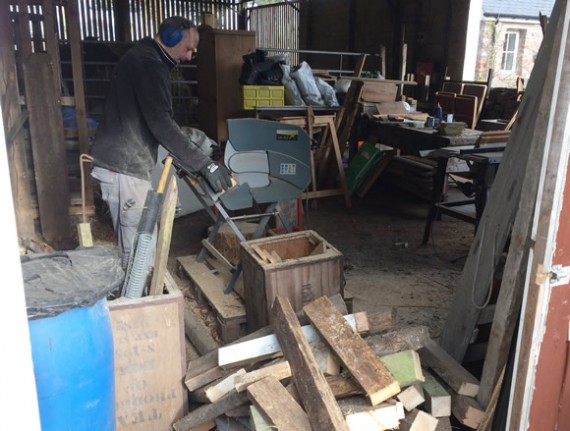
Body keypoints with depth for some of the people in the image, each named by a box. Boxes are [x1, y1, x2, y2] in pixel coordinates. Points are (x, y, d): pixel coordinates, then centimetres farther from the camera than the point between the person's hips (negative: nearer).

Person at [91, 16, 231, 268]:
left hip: (120, 161, 11)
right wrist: (205, 165, -28)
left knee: (133, 244, 17)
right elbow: (160, 123, -27)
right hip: (125, 167, -11)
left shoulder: (141, 57, 18)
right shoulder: (149, 64, -16)